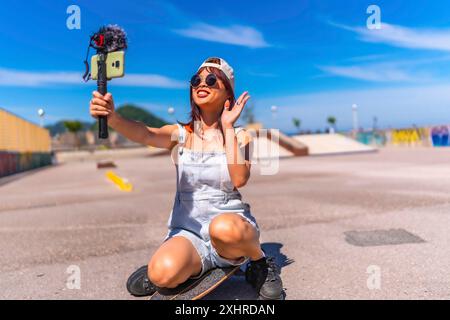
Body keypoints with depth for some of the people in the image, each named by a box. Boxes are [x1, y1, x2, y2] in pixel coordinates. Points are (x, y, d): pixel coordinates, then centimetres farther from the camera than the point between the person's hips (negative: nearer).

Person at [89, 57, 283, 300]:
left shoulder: (240, 136, 0)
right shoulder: (180, 134, 2)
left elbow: (239, 179, -18)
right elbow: (145, 134, -20)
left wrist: (227, 128, -14)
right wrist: (111, 117, -40)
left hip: (232, 223, 0)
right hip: (187, 231, 1)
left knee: (224, 227, -37)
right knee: (163, 273, -30)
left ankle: (260, 261, -4)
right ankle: (156, 271, 7)